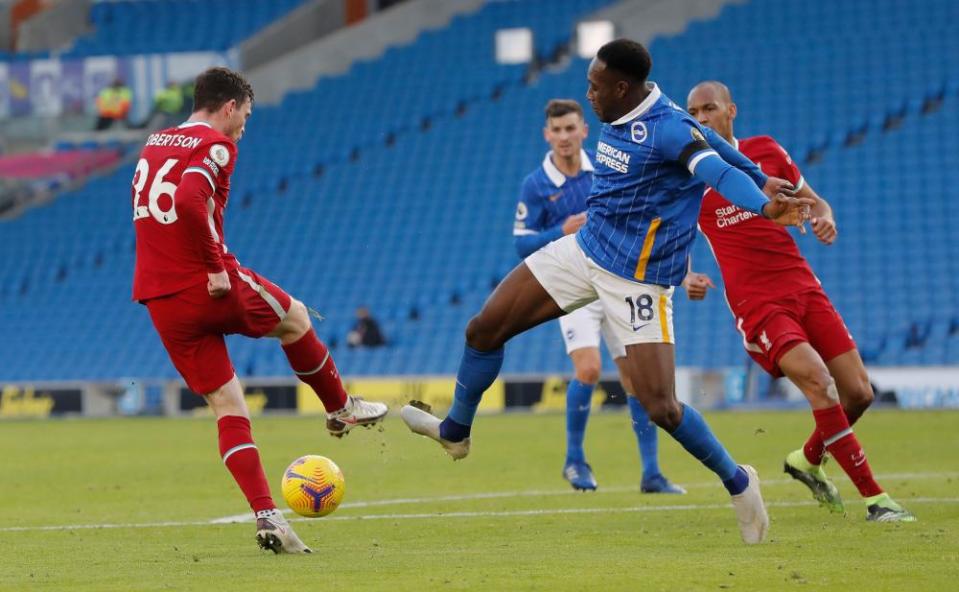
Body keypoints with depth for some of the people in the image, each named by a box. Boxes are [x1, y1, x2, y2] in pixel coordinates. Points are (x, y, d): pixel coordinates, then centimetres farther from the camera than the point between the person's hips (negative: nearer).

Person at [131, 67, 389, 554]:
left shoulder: (153, 145, 16)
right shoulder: (215, 145, -9)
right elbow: (189, 202, -27)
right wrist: (217, 266, -18)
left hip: (160, 303, 7)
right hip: (211, 291, -7)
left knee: (227, 406, 7)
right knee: (296, 318, 22)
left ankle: (267, 518, -1)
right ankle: (340, 409, 39)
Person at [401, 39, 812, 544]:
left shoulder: (668, 128, -23)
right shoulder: (619, 119, 1)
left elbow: (718, 168, -40)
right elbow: (709, 140, 14)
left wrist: (763, 204, -59)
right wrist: (757, 176, 23)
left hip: (638, 279, -8)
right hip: (585, 250, 8)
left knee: (661, 408, -15)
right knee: (483, 330, 8)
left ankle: (737, 483, 9)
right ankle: (455, 432, 32)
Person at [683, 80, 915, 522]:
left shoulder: (766, 151, 9)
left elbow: (812, 201, 19)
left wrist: (823, 218, -6)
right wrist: (687, 278, -14)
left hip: (803, 287, 4)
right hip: (755, 303, -4)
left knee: (858, 392, -1)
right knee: (818, 381, -24)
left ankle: (808, 460, 30)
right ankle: (875, 498, -20)